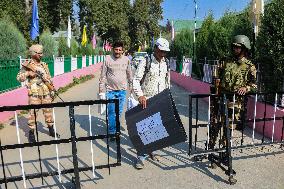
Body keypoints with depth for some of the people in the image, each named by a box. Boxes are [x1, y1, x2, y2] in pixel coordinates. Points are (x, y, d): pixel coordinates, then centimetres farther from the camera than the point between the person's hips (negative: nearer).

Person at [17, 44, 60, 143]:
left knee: (48, 111, 11)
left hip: (46, 93, 4)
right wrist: (28, 73, -18)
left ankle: (51, 130, 24)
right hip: (34, 93, -4)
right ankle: (31, 133, 11)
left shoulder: (44, 65, 12)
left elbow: (49, 79, 15)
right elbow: (19, 77, -3)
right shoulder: (27, 65, -1)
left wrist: (52, 90, 11)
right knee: (32, 112, -1)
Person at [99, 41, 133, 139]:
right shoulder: (107, 59, -5)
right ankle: (112, 132, 8)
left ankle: (115, 127, 33)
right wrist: (101, 91, -5)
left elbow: (129, 75, 12)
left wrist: (131, 87, 13)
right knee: (112, 112, -3)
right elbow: (103, 76, -3)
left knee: (119, 111, 12)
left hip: (122, 90, 3)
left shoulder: (126, 60, 2)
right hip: (110, 90, -3)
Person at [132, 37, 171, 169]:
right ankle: (141, 157, 5)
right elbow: (136, 80, -11)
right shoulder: (146, 62, -7)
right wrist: (140, 95, -25)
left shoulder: (166, 64, 10)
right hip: (146, 101, -5)